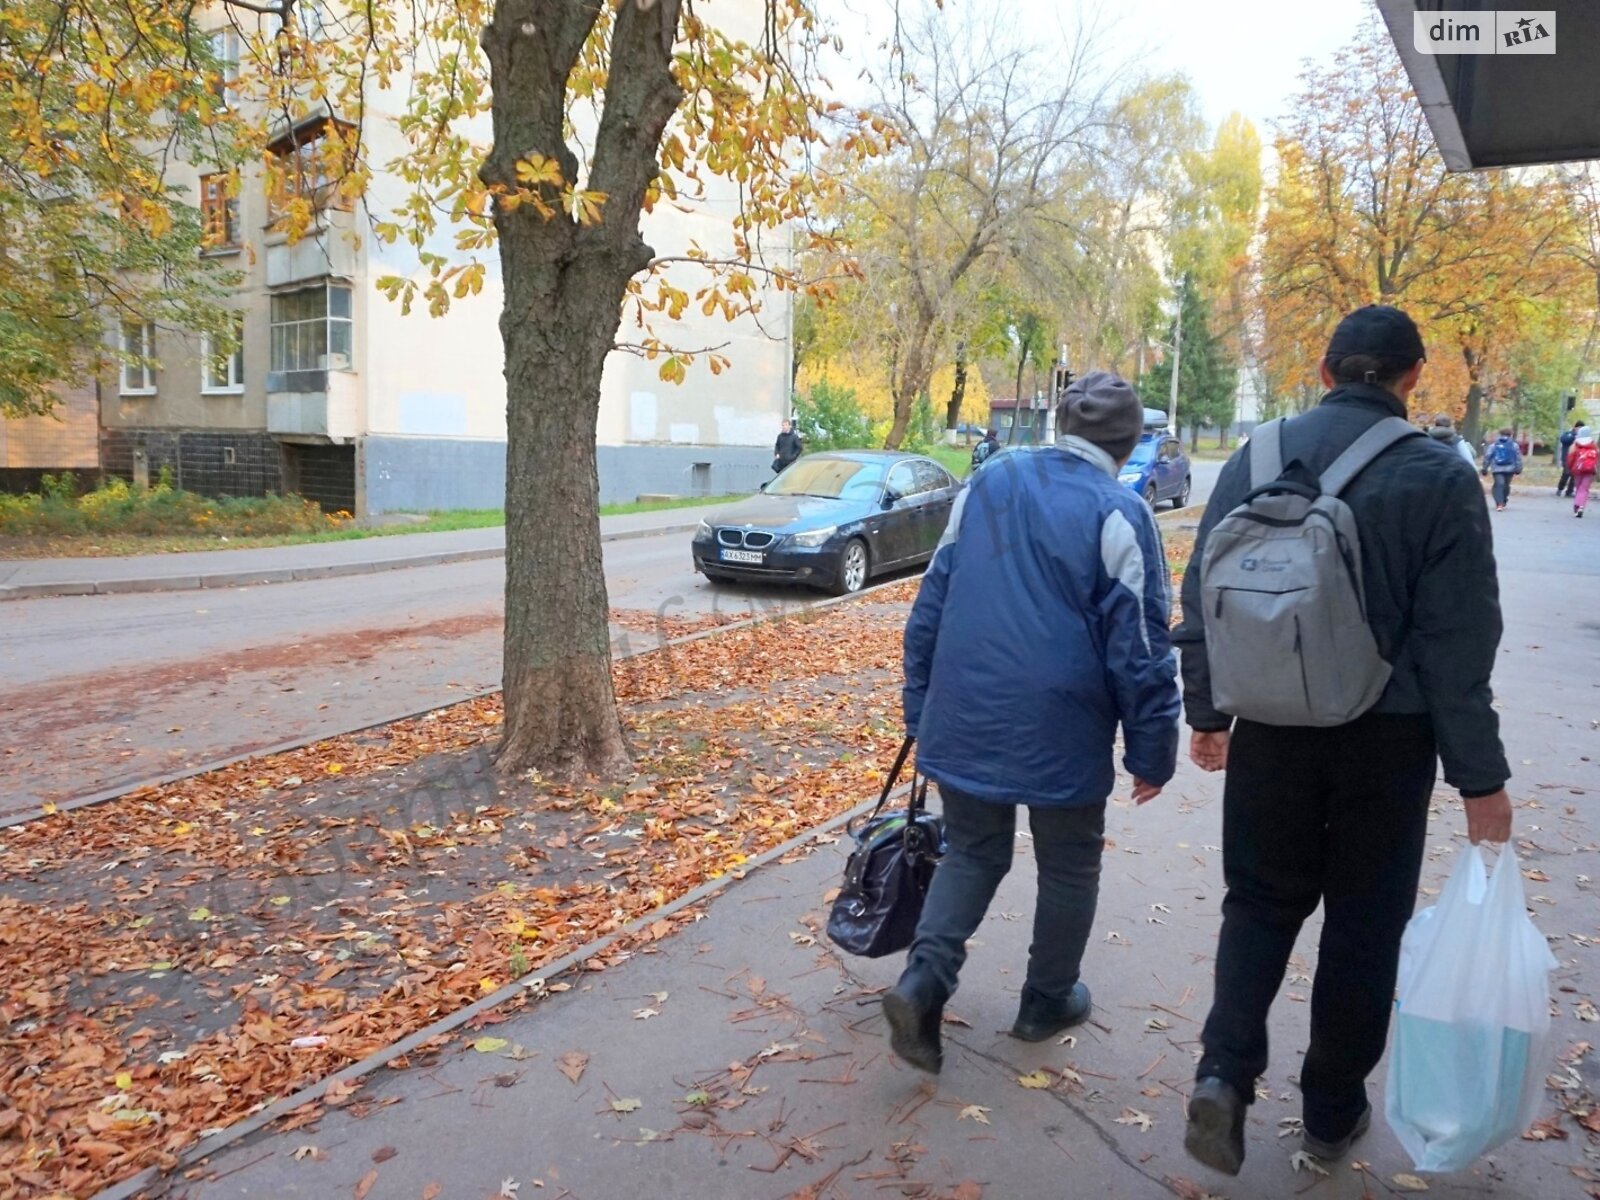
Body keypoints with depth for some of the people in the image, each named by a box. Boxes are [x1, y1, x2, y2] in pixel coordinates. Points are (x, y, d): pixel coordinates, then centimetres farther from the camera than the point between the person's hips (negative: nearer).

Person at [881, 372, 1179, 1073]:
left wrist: (921, 713, 15)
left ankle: (923, 978, 1)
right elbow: (1140, 650, -11)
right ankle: (1047, 1000, 33)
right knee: (1068, 868, 19)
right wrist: (1152, 754, 0)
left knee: (971, 854, 19)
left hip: (964, 723, 4)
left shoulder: (985, 488, 5)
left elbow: (929, 607, 7)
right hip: (1061, 736, -4)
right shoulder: (1120, 516, -10)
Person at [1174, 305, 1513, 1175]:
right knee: (1364, 922, 15)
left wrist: (1206, 711, 12)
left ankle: (1225, 1070, 3)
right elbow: (1457, 644, -10)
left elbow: (1202, 598, 2)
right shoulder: (1439, 478, -10)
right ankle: (1333, 1110, 28)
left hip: (1273, 727, 2)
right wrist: (1480, 777, -3)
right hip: (1388, 736, -1)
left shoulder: (1256, 457, -2)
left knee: (1261, 903, 18)